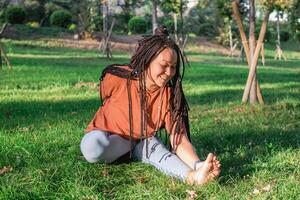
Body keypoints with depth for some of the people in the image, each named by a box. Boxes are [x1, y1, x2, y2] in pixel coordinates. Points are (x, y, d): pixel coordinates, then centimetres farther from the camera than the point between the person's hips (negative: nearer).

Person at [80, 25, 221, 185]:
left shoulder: (169, 95, -18)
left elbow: (179, 139, -23)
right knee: (93, 148, -35)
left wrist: (198, 165, -43)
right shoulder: (117, 78, -24)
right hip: (104, 134, -1)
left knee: (155, 148, -32)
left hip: (142, 140, 2)